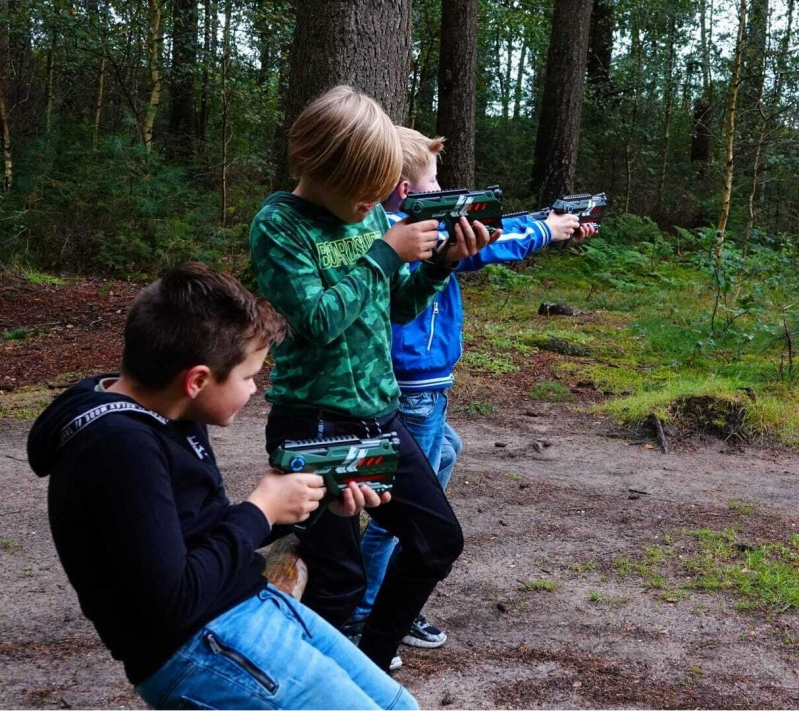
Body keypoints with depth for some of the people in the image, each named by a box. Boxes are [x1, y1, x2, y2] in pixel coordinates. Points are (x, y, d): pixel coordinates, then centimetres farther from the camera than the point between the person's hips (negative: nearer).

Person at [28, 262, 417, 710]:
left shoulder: (166, 417, 6)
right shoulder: (119, 445, -24)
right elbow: (173, 603, -26)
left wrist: (313, 502, 3)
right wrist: (261, 511, -14)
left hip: (249, 606, 10)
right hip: (193, 647, -10)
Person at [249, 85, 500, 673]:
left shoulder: (372, 212, 6)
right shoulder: (279, 224, -14)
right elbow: (318, 320, -23)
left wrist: (444, 261, -3)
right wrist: (386, 252, -18)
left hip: (379, 414, 7)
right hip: (315, 424, -7)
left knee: (439, 538, 14)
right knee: (337, 579, -1)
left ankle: (372, 661, 31)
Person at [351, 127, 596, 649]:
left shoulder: (390, 228, 8)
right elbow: (481, 247, -15)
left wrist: (550, 227, 15)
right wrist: (545, 230, 2)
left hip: (412, 385, 10)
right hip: (416, 386, -10)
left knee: (445, 450, 28)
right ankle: (366, 613, 8)